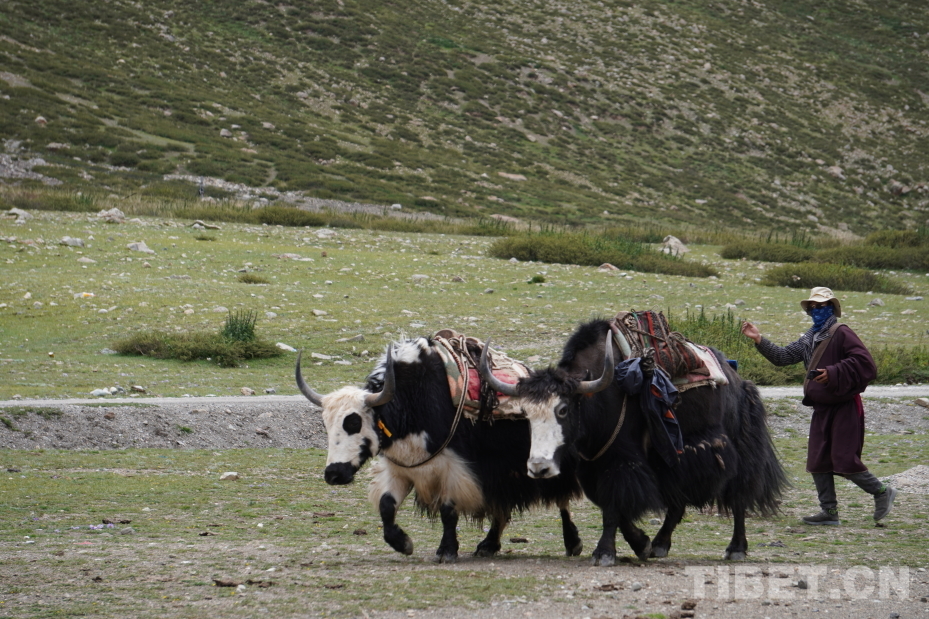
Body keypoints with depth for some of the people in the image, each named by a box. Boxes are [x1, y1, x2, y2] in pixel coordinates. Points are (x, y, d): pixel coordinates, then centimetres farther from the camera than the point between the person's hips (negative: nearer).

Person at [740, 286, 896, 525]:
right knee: (818, 462, 5)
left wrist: (833, 373, -25)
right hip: (822, 408, 8)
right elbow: (783, 356, 10)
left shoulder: (841, 334, -11)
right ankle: (829, 512, 11)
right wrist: (759, 340, 0)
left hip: (845, 408, -8)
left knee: (845, 460, -9)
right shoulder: (809, 339, 14)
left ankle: (882, 493, 10)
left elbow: (864, 362, -20)